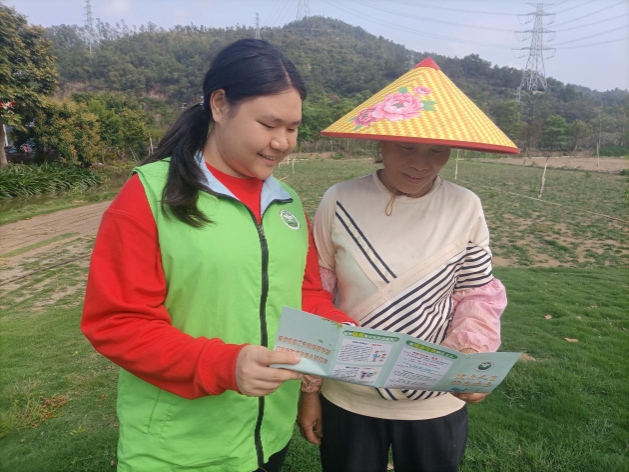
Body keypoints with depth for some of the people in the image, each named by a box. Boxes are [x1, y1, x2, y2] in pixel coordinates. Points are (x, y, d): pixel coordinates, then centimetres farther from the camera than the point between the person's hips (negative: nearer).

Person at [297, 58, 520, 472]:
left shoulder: (465, 209, -8)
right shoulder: (340, 203, -12)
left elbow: (479, 296, 1)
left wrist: (472, 352, -19)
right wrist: (309, 389, 0)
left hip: (437, 403, 1)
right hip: (347, 400, 0)